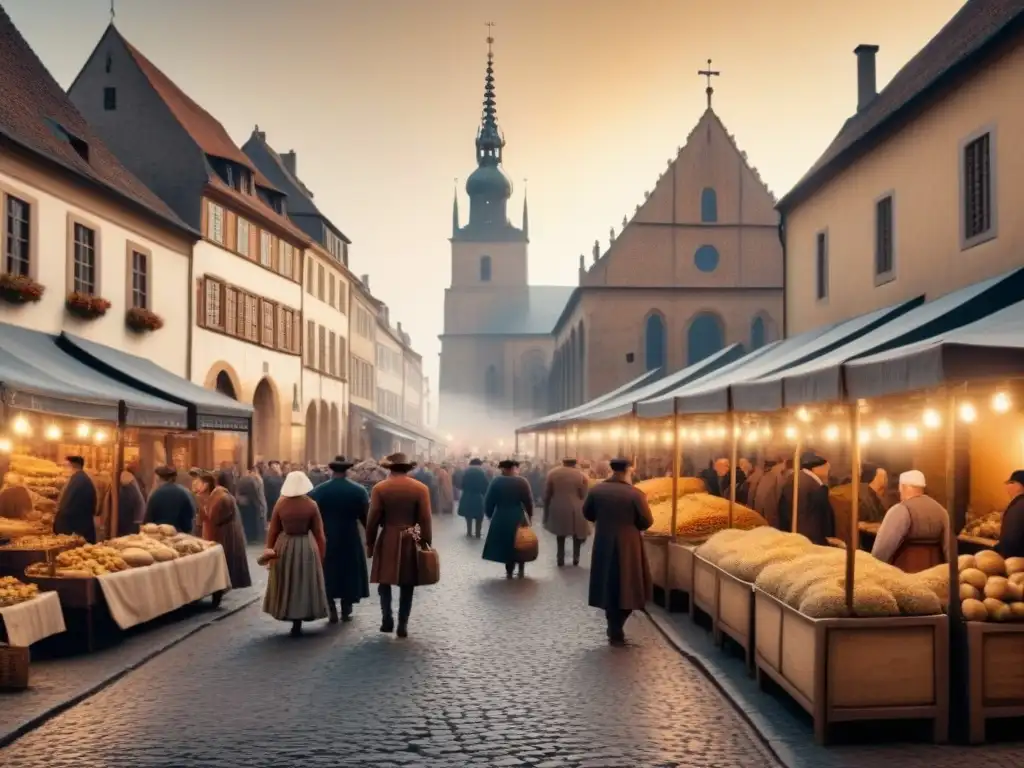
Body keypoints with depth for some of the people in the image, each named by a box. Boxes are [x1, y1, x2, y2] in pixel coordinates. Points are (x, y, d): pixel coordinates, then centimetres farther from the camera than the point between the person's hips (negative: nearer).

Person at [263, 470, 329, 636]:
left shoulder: (280, 504, -5)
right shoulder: (311, 505, -8)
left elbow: (272, 531, 0)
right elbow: (319, 533, -5)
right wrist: (321, 555, 3)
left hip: (284, 547, 1)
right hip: (306, 548, -1)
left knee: (286, 584, 17)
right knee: (303, 585, 8)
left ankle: (288, 615, 22)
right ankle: (297, 624, 9)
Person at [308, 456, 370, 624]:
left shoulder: (318, 490, -4)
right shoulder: (359, 490, -5)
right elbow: (366, 517, -4)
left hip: (325, 539, 0)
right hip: (350, 539, 0)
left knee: (327, 575, 10)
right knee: (349, 574, 11)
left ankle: (332, 611, 4)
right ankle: (346, 612, 13)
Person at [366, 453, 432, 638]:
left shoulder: (379, 488, -5)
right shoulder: (421, 488, -4)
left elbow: (373, 519, -4)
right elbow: (425, 520, -5)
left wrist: (370, 543, 6)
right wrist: (426, 544, 2)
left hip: (387, 541, 0)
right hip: (411, 541, 1)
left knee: (385, 582, 13)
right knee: (407, 585, 7)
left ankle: (387, 619, 4)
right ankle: (403, 625, 7)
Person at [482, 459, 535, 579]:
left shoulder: (496, 482, -3)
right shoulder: (522, 482, -7)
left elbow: (488, 501, -1)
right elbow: (529, 501, -7)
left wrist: (490, 516, 12)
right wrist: (530, 516, 5)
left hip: (501, 518, 0)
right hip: (518, 518, 0)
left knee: (505, 545, 12)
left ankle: (509, 572, 11)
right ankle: (521, 571, 20)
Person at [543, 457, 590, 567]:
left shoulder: (552, 473, 1)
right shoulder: (581, 476, -4)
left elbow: (546, 494, 3)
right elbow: (584, 497, -3)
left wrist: (546, 511, 12)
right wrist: (586, 512, 7)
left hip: (557, 509, 2)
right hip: (575, 510, -1)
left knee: (560, 534, 20)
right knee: (577, 533, 19)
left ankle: (560, 558, 19)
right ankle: (576, 558, 20)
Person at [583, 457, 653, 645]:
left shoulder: (597, 490, -5)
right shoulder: (635, 494, -16)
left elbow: (587, 514, 7)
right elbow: (647, 521, -10)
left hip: (603, 545, 4)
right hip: (628, 546, -4)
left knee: (609, 587, 16)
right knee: (627, 587, 9)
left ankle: (614, 629, 22)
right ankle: (616, 630, 5)